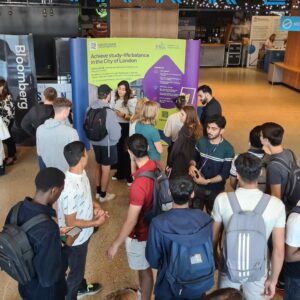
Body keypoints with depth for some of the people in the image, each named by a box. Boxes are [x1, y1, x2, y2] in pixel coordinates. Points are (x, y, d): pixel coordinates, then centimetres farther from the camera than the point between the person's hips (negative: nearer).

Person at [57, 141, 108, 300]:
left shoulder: (81, 173, -10)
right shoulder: (70, 188, -38)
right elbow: (71, 223, -28)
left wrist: (95, 205, -7)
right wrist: (96, 222, -18)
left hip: (83, 234, 9)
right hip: (75, 238, -9)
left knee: (80, 265, 33)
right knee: (75, 271, 17)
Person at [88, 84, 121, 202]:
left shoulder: (90, 109, -7)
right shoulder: (109, 112, -27)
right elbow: (115, 135, -24)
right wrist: (117, 125, -3)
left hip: (95, 143, 7)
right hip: (107, 144, -6)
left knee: (98, 166, 23)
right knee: (106, 169, 10)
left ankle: (98, 192, 37)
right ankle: (103, 195, 24)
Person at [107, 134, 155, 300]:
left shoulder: (139, 184, -37)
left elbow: (131, 221, -30)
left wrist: (115, 244, -18)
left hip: (140, 233, -8)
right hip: (151, 225, 8)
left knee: (144, 269, 17)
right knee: (143, 266, 30)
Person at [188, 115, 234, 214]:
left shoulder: (228, 149, -18)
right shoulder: (201, 142, -8)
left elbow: (225, 174, -16)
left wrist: (207, 181, -25)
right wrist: (192, 165, -15)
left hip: (215, 191, -3)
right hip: (198, 187, 3)